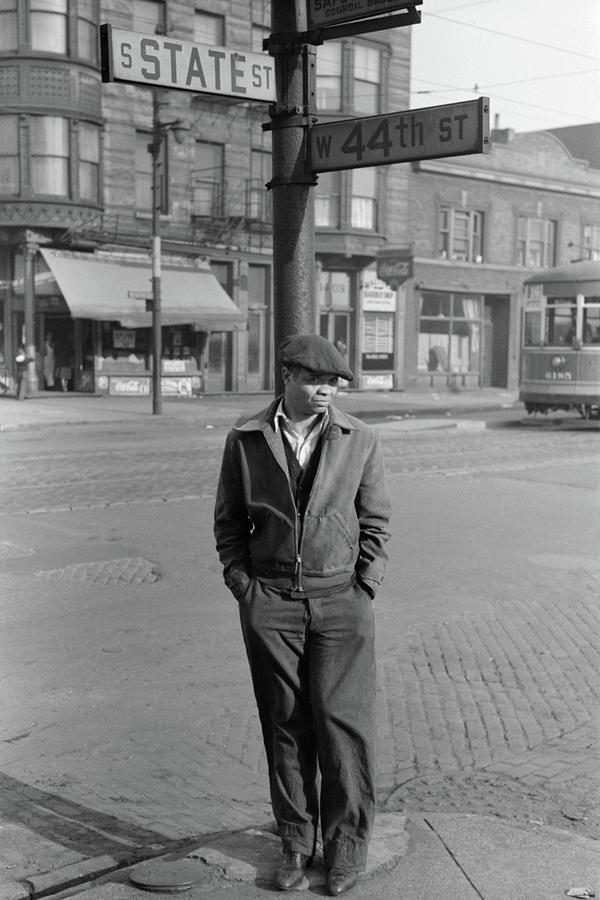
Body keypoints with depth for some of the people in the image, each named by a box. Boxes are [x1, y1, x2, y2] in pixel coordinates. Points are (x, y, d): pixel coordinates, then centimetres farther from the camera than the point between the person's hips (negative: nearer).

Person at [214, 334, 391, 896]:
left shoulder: (359, 440, 2)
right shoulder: (245, 440, 2)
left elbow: (375, 522, 6)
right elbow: (228, 521, 9)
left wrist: (363, 589, -2)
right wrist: (243, 585, -1)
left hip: (340, 599, 0)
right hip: (269, 601, 1)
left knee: (342, 722, -2)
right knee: (284, 724, 6)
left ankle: (347, 844, 14)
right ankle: (295, 842, 20)